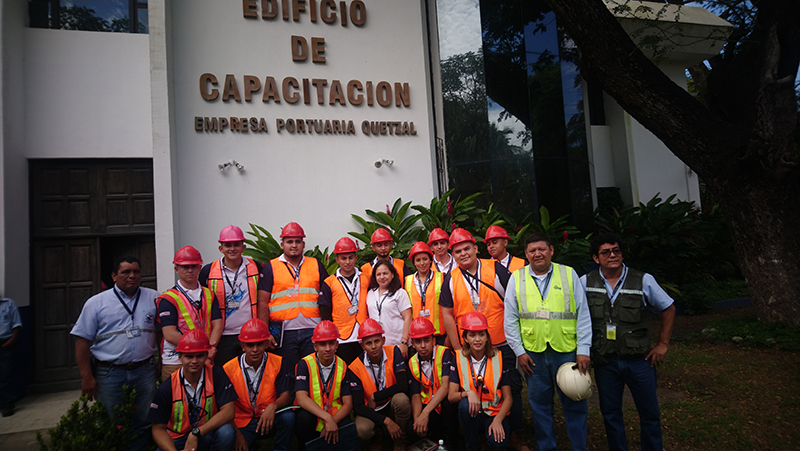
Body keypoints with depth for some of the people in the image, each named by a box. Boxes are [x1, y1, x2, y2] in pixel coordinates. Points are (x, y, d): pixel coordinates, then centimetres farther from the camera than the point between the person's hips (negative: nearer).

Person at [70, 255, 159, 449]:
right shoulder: (97, 303, 2)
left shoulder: (154, 298, 5)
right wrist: (87, 377, -5)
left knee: (143, 424, 7)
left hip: (144, 371, 1)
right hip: (109, 373, -1)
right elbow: (83, 341, 1)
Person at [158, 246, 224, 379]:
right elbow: (170, 334, -12)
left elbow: (217, 325, 5)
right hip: (175, 362, -4)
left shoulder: (209, 295, 11)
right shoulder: (168, 298, -4)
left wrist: (210, 348, -13)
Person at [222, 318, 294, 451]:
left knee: (288, 416, -30)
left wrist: (273, 406, -32)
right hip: (242, 424, 0)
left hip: (269, 420, 1)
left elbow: (286, 396, -10)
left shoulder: (277, 363, -6)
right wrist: (237, 434, -15)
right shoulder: (229, 369, -7)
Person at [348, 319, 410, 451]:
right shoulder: (356, 367, -14)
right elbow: (358, 405, -16)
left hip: (392, 405, 1)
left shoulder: (393, 352, -13)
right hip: (370, 410, 0)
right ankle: (375, 440, 8)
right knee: (361, 430, -31)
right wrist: (385, 421, -25)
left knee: (401, 399, -33)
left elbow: (403, 386, -21)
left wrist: (375, 397, -17)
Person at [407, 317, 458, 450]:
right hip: (428, 405, 3)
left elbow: (446, 387, -24)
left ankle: (451, 444, -17)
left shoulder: (444, 354, -14)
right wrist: (417, 420, -25)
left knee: (447, 400, -37)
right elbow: (416, 395, -5)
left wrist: (425, 413, -32)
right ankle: (440, 438, 4)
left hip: (446, 403, -3)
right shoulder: (412, 363, 0)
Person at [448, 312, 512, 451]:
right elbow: (451, 396, -7)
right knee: (465, 404, -32)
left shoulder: (499, 358, -5)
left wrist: (497, 420, -18)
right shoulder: (459, 359, -5)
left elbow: (508, 398, -3)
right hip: (471, 414, 1)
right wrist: (468, 393, -27)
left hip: (495, 412, -1)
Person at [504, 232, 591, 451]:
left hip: (567, 351, -1)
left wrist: (583, 350, -3)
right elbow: (511, 319, 5)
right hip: (532, 352, 1)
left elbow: (583, 315, 1)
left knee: (574, 404, 7)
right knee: (540, 404, 12)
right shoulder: (516, 278, 3)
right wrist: (519, 351, 1)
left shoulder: (569, 274, 1)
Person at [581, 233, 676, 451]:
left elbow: (668, 308, 6)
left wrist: (663, 344, 4)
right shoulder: (585, 282, -4)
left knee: (650, 413, 9)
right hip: (604, 361, 1)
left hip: (639, 359, 0)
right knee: (610, 413, 13)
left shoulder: (643, 280, -6)